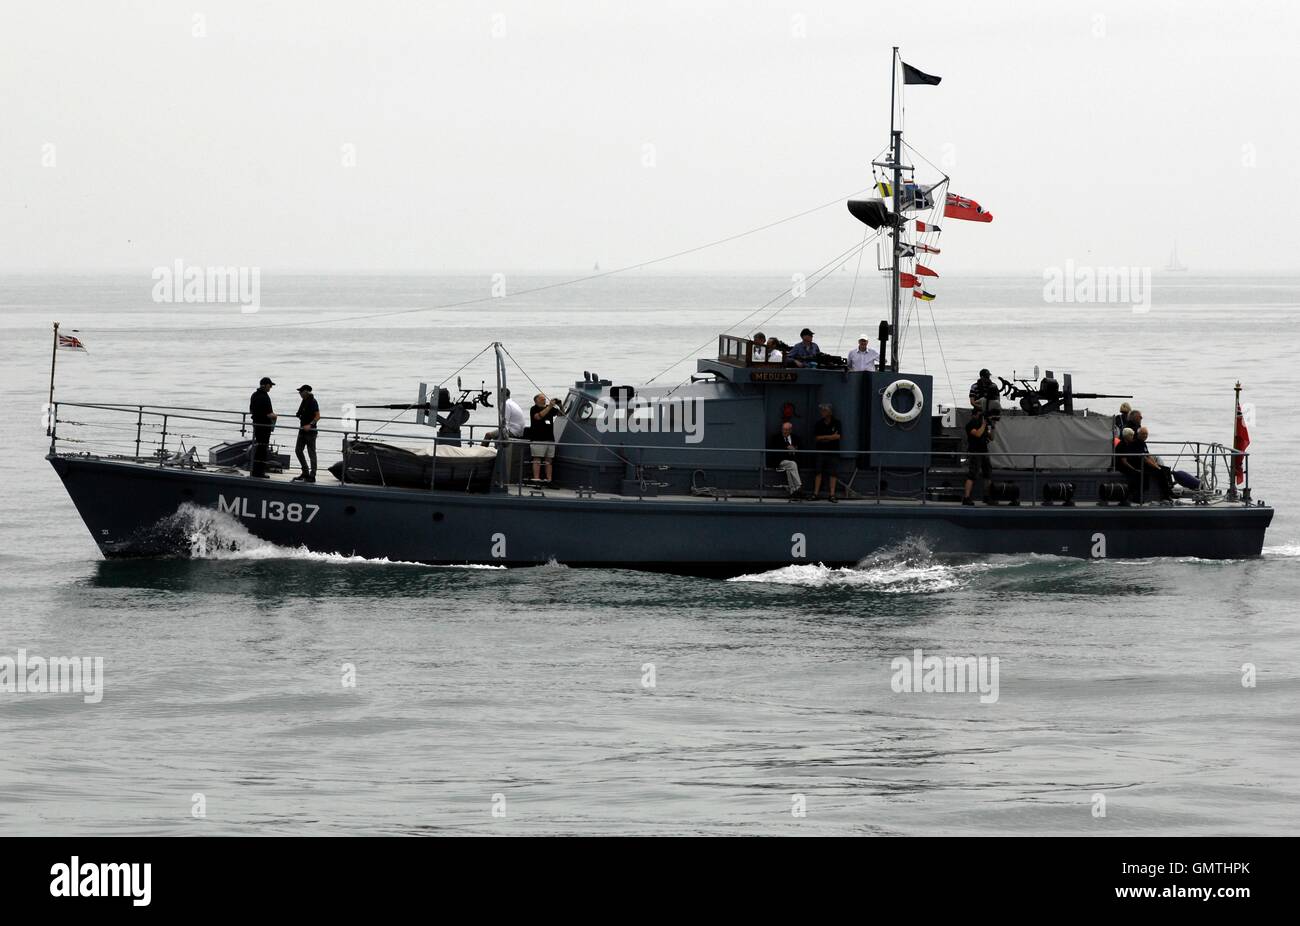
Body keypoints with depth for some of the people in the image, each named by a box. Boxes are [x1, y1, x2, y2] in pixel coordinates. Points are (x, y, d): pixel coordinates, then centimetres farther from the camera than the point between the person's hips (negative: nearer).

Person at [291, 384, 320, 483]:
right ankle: (305, 473, 18)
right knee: (298, 450, 9)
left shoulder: (313, 402, -14)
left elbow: (318, 416, -19)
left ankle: (312, 476, 0)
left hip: (310, 431, -10)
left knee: (311, 453, -4)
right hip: (302, 430, 10)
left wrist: (310, 425, -28)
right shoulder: (304, 401, 12)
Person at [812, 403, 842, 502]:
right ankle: (816, 493, 3)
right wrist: (831, 437, -8)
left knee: (833, 473, -2)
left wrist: (824, 437, -8)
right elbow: (816, 437, -1)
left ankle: (832, 494, 0)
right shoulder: (819, 423, 3)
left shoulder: (836, 422, -2)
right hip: (820, 450, 1)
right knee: (818, 472, 0)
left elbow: (838, 436, -9)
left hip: (833, 451, -1)